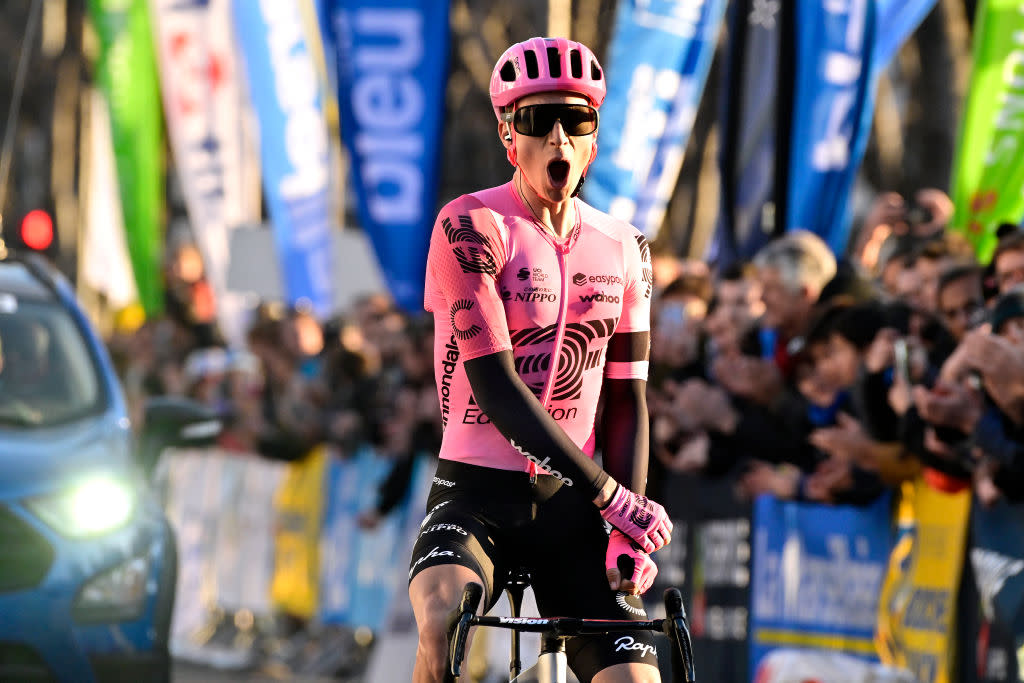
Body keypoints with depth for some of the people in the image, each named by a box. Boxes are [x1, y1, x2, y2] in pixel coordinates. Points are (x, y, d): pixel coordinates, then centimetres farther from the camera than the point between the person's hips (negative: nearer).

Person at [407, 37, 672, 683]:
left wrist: (627, 532, -7)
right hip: (476, 492, -4)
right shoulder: (470, 226, -9)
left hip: (570, 507, 5)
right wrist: (610, 493, -19)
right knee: (443, 626, -35)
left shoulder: (625, 249, 8)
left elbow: (626, 400, 9)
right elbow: (496, 387, -16)